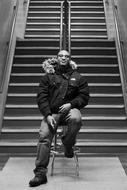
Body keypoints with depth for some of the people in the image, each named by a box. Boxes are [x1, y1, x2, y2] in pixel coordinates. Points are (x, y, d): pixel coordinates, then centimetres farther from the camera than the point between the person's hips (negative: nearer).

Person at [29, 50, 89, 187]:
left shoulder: (78, 77, 15)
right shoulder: (47, 77, 13)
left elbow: (84, 96, 9)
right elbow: (41, 97, 4)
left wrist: (71, 104, -11)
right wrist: (48, 115, -11)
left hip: (70, 109, 0)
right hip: (51, 112, 1)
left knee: (76, 119, -35)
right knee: (43, 136, -20)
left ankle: (67, 145, -5)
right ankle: (40, 173, -11)